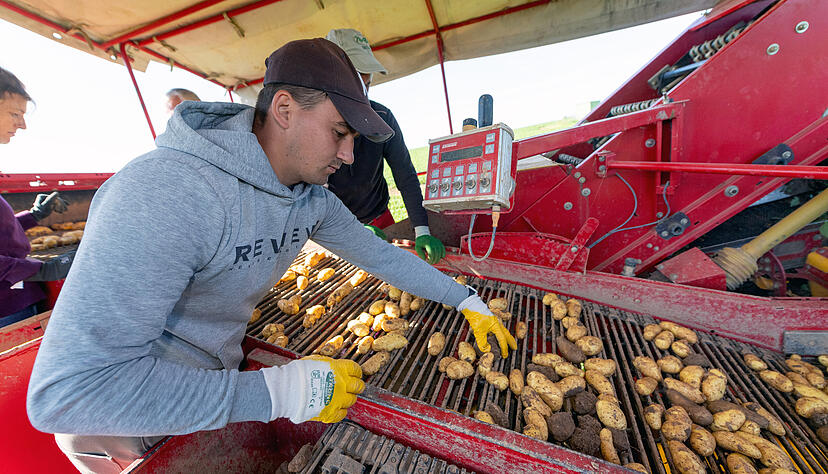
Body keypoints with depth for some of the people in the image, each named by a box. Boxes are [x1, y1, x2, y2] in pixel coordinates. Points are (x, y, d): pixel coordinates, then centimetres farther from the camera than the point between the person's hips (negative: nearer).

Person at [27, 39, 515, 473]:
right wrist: (275, 392, -36)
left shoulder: (313, 198, -13)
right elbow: (65, 391, -35)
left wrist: (467, 300, -3)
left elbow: (379, 254, -6)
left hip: (217, 380, 5)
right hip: (123, 426, -5)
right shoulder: (167, 191, -36)